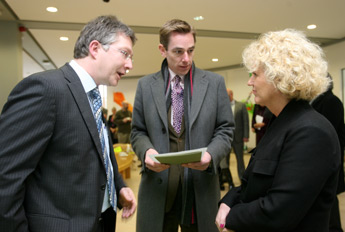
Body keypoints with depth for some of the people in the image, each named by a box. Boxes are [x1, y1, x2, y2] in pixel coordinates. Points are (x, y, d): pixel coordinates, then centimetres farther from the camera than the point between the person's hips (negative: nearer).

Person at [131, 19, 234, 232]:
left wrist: (211, 154, -16)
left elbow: (225, 130, 3)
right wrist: (147, 151, -14)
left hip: (200, 186, 0)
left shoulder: (215, 83, 2)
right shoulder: (145, 85, 4)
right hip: (157, 187, 1)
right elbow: (138, 132, 7)